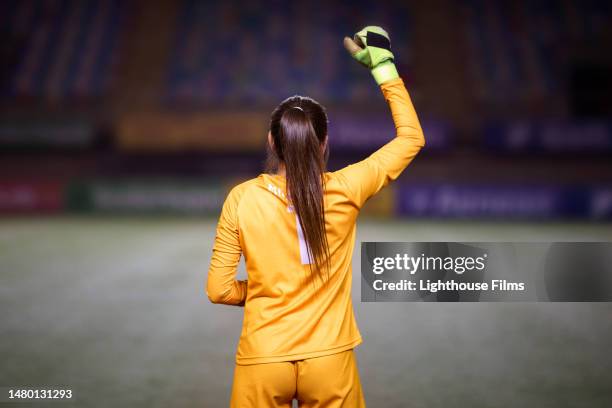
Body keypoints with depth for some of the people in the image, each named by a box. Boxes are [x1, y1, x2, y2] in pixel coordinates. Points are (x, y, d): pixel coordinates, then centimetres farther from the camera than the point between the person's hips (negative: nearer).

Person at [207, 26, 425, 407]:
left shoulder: (242, 199, -10)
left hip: (262, 362, 0)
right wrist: (384, 67, 7)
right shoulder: (344, 191, -10)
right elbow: (412, 138, 3)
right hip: (329, 360, 0)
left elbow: (218, 289, -5)